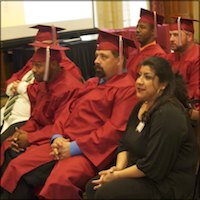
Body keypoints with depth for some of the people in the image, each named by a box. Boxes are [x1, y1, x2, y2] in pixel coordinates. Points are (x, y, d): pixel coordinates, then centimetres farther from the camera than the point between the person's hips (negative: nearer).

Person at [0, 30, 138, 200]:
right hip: (64, 142, 9)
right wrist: (57, 137, -2)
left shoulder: (127, 89, -7)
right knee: (17, 167, -3)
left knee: (59, 181, -34)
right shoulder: (92, 83, 21)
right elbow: (68, 110, 18)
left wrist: (75, 147, -17)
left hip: (90, 150, -8)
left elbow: (116, 129, -16)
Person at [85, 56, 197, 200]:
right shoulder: (141, 106, 8)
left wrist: (117, 175, -15)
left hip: (167, 184, -9)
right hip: (139, 170, 9)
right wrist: (118, 168, -7)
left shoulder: (168, 115, -23)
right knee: (93, 186, -5)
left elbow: (153, 166, -23)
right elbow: (125, 143, 12)